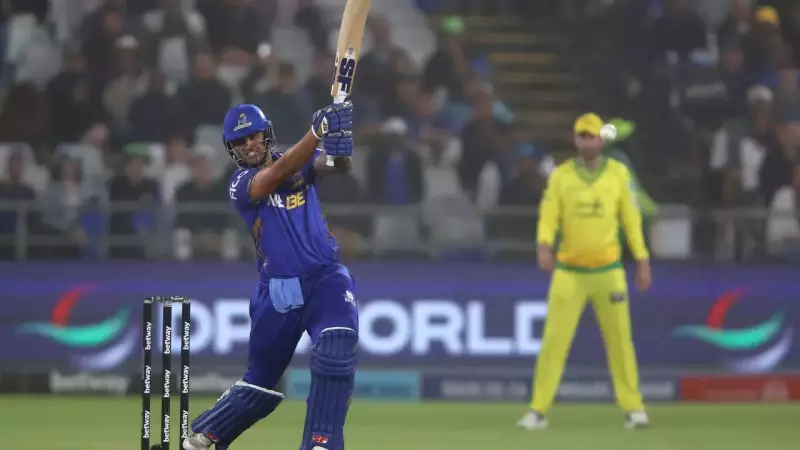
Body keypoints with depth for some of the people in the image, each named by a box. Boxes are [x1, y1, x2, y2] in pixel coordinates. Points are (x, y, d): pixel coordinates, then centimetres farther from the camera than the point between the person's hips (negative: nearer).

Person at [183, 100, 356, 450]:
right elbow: (279, 173, -24)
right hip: (277, 290, -1)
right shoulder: (240, 184, -5)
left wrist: (340, 143, -41)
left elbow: (337, 165, -16)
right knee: (259, 386, 11)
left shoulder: (301, 162, 5)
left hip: (325, 277, 1)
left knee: (336, 352, -28)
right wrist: (317, 131, -38)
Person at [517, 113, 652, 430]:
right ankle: (538, 410, -2)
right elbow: (548, 216, -4)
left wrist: (642, 261, 3)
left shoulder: (618, 173, 4)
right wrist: (544, 246, -23)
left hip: (608, 271, 0)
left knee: (619, 339, 3)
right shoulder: (560, 175, 2)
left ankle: (633, 408, 11)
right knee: (554, 341, -5)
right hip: (568, 271, 0)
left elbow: (631, 218, 6)